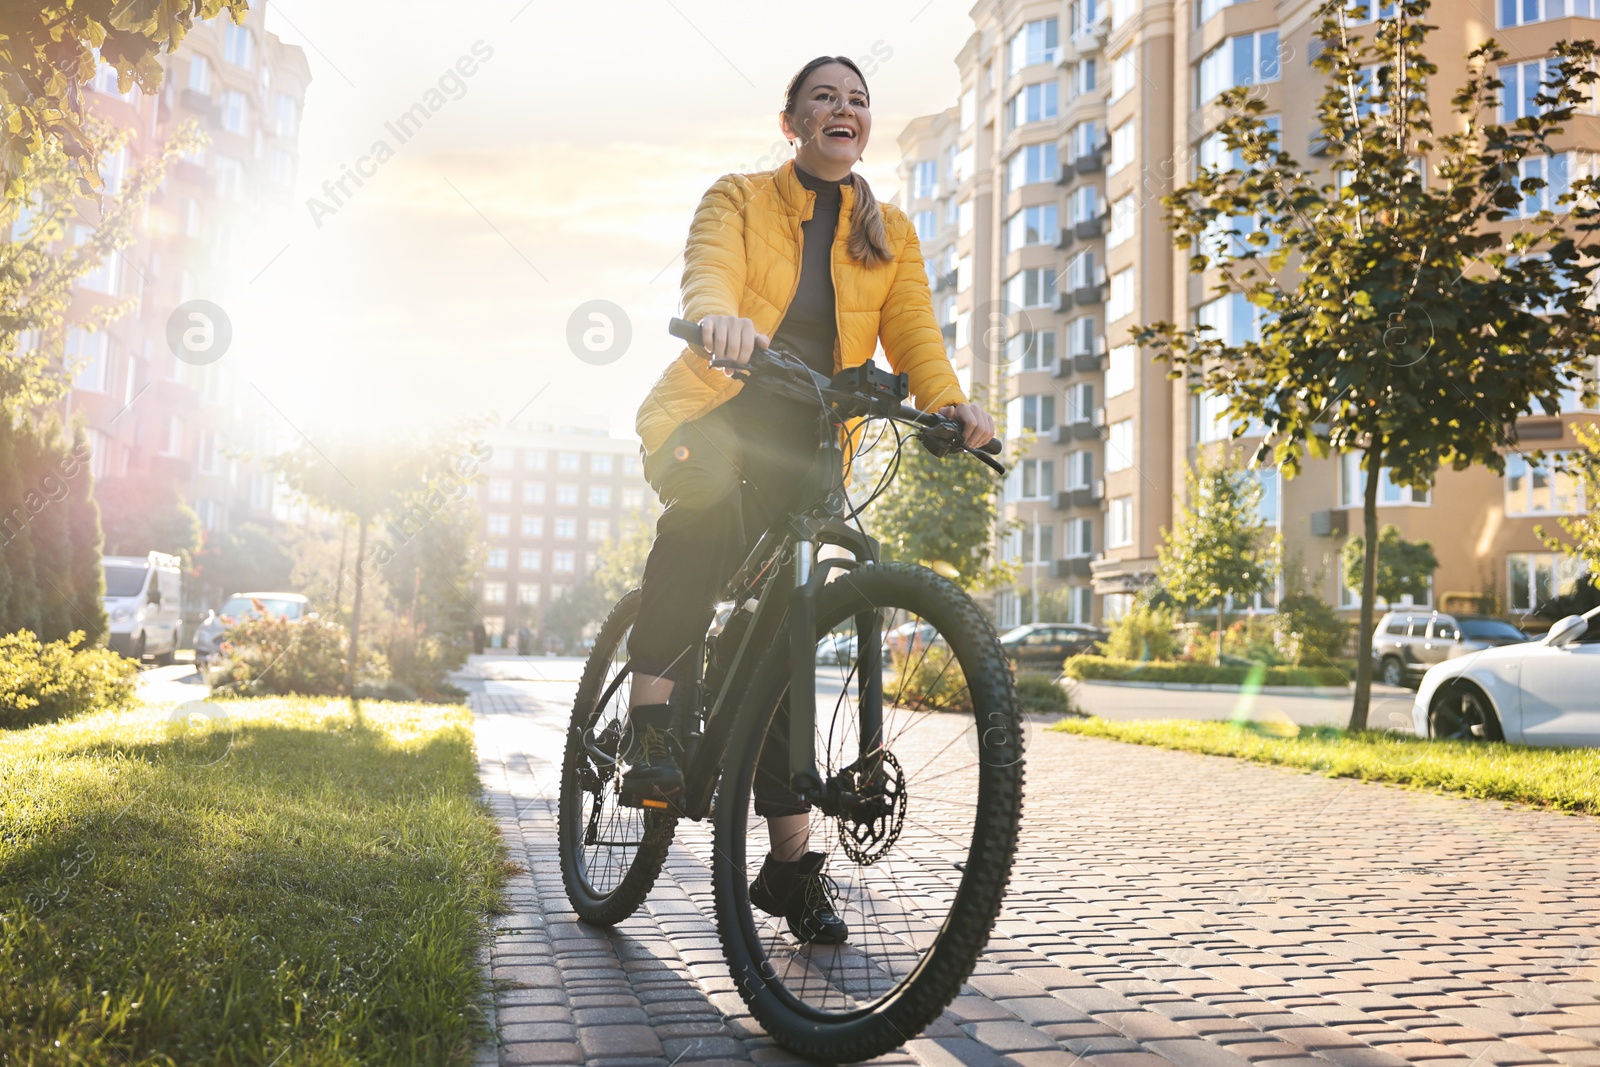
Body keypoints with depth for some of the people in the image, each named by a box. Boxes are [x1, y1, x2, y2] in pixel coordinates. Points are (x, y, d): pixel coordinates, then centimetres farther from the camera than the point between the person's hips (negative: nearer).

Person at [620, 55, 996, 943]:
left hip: (804, 444, 2)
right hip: (714, 413, -2)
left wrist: (948, 400, -20)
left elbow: (912, 330, 2)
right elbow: (708, 268, -13)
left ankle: (791, 860, 3)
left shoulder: (890, 235, 17)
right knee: (709, 496, -38)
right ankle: (650, 718, -28)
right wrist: (718, 315, -38)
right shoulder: (739, 198, 9)